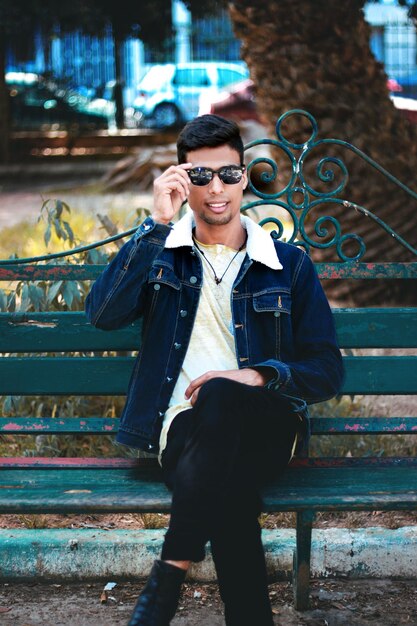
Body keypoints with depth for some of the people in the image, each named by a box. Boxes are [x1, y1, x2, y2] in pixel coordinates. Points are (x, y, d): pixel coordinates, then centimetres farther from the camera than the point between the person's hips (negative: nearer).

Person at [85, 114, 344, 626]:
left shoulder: (288, 265, 14)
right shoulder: (160, 252, 15)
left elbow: (327, 369, 11)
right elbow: (103, 314, -6)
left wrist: (259, 377, -9)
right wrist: (157, 224, -10)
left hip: (265, 428, 0)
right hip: (184, 428, 0)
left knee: (219, 398, -38)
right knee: (228, 490, -38)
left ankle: (170, 572, -33)